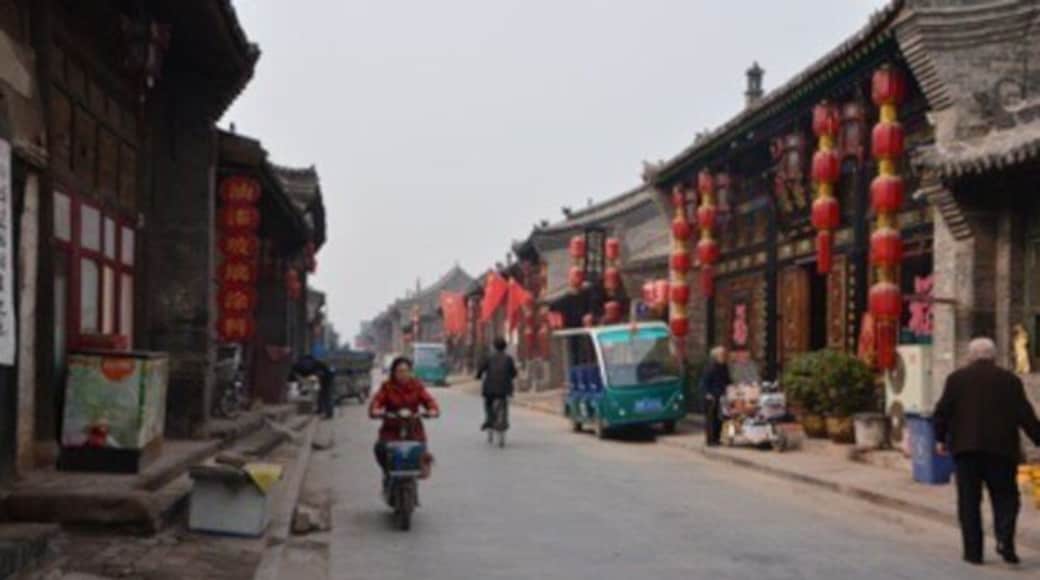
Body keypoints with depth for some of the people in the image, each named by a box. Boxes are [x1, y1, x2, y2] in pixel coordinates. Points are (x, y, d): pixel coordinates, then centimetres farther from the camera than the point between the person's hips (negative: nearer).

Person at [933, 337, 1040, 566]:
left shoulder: (957, 378, 3)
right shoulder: (1010, 380, 4)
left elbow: (942, 411, 0)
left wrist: (940, 438, 11)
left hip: (966, 448, 0)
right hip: (1001, 450, 0)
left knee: (969, 501, 6)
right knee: (1005, 497, 9)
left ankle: (973, 551, 5)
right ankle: (1005, 538, -13)